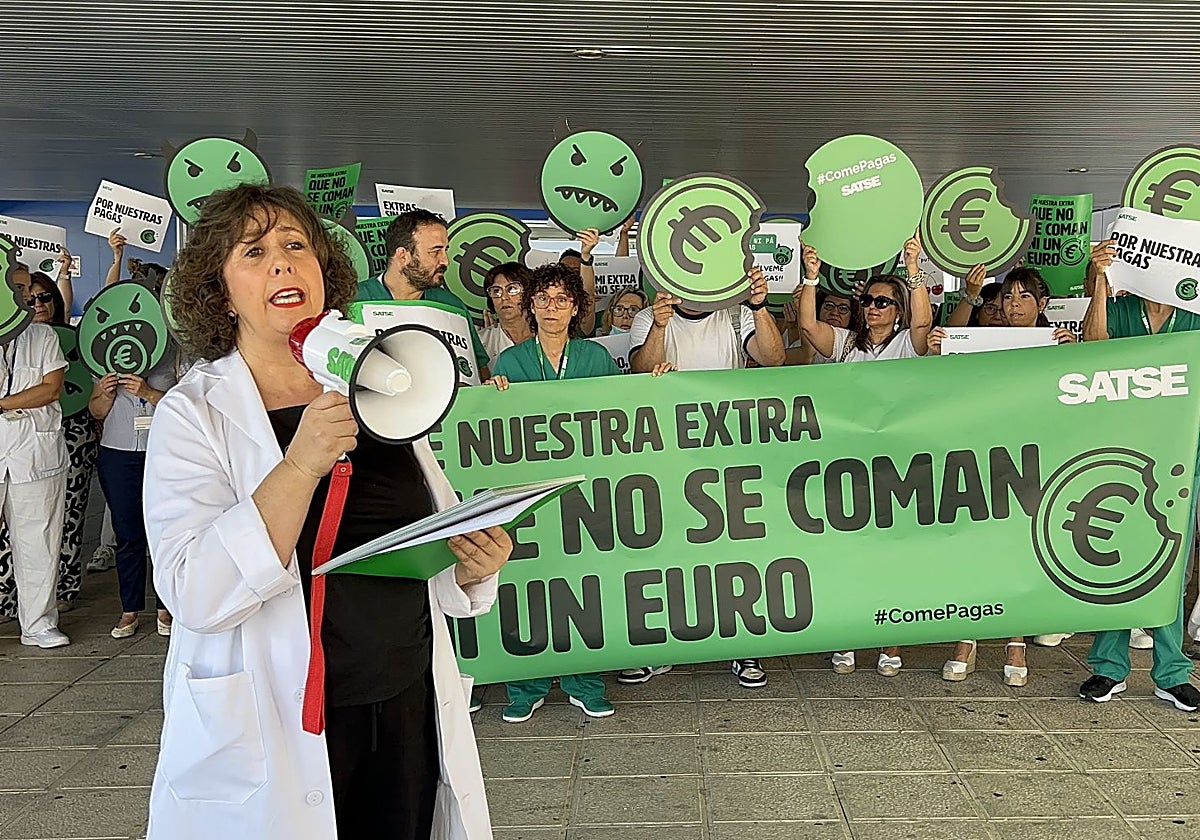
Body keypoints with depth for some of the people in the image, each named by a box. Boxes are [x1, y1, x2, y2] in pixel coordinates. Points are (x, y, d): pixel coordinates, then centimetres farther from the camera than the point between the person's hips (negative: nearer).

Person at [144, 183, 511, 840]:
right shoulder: (194, 413, -7)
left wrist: (473, 563, -9)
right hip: (276, 731, -4)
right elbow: (195, 596, -20)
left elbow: (436, 551, 13)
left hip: (409, 709, 4)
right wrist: (301, 464, -28)